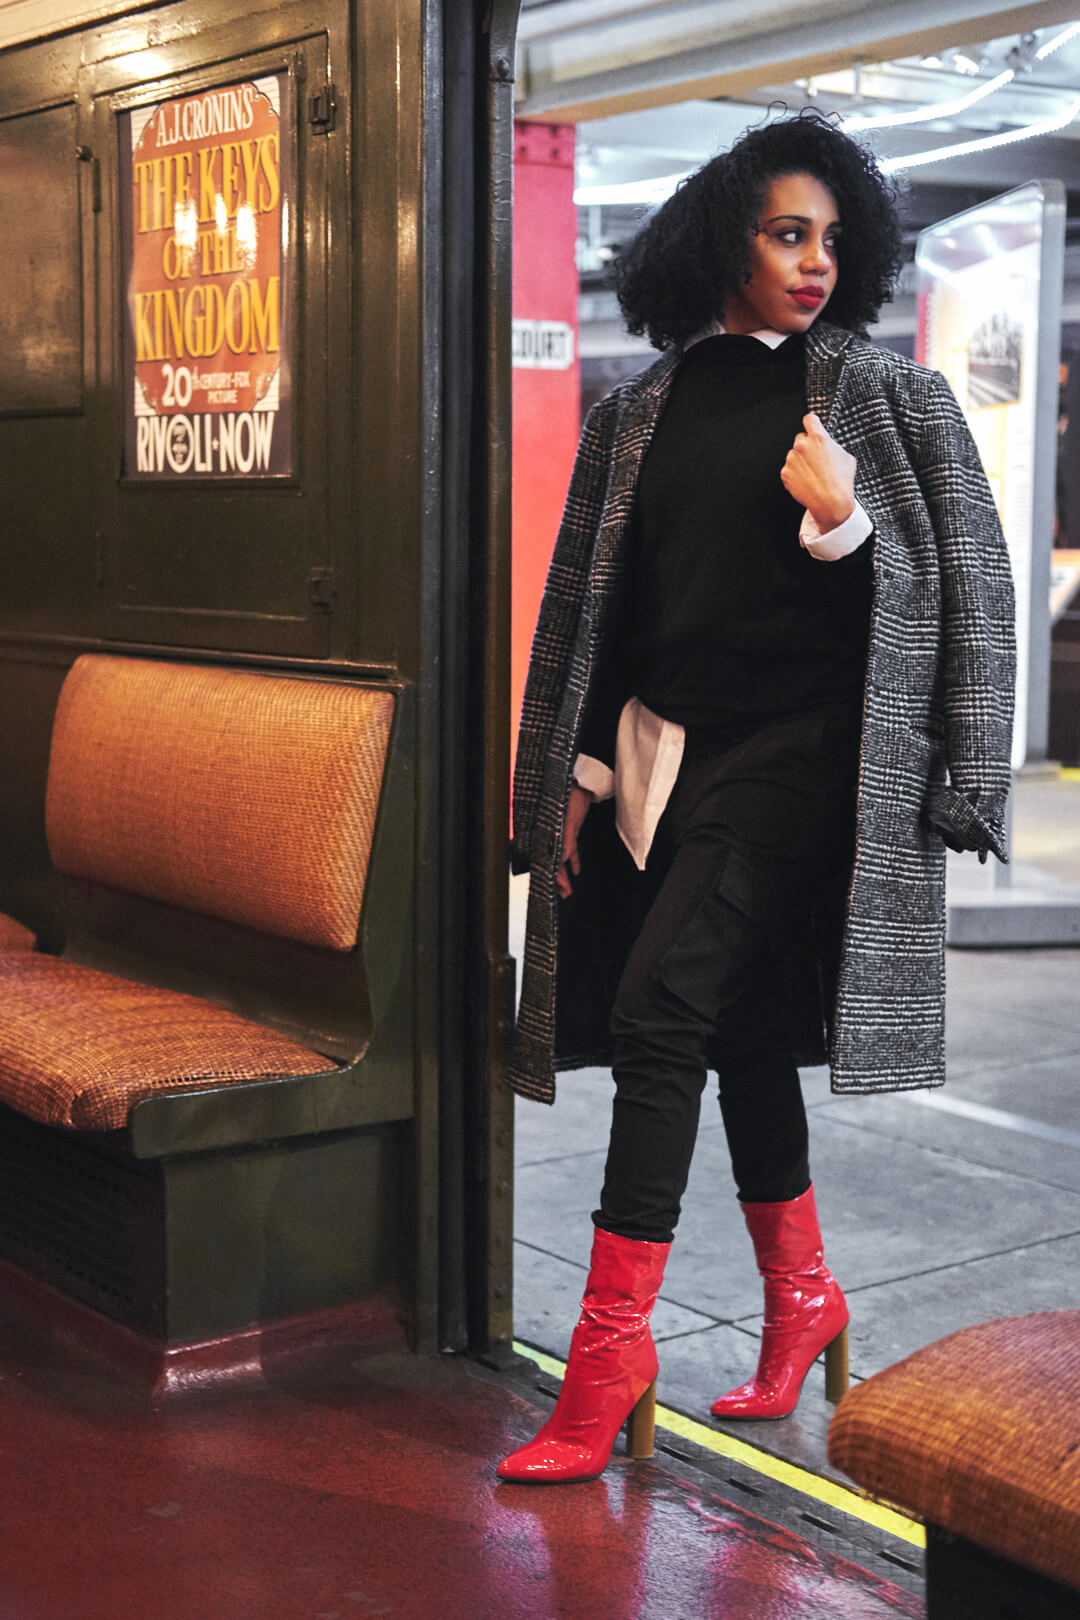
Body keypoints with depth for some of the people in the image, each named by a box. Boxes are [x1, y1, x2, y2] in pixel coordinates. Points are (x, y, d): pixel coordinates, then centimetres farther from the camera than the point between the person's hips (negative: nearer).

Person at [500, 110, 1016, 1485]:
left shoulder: (886, 395, 3)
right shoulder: (639, 412, 12)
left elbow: (964, 589, 1)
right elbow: (593, 600, 14)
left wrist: (839, 523, -15)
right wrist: (581, 771, 9)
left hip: (798, 746, -5)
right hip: (667, 744, 5)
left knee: (660, 1008, -16)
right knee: (741, 1028, 12)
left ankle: (611, 1341, -9)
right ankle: (801, 1296, 29)